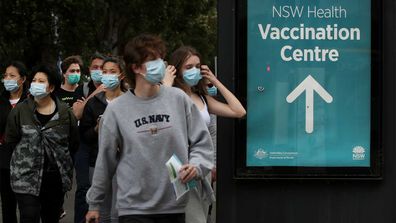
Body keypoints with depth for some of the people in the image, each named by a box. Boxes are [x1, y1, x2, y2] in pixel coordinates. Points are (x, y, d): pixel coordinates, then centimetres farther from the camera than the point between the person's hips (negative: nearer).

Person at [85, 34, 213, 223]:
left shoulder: (178, 99, 1)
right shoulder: (116, 110, -3)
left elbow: (201, 141, 7)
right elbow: (105, 160, 5)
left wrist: (196, 165, -14)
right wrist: (94, 203, 12)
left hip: (175, 207, 2)